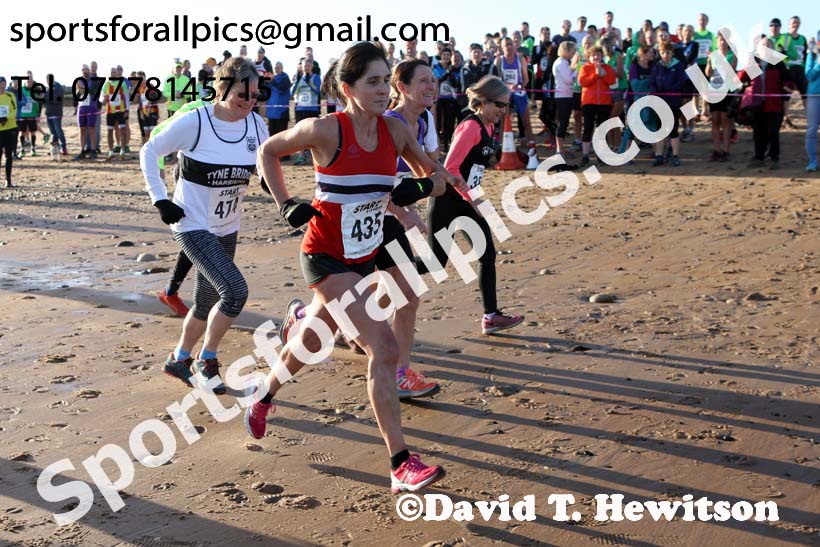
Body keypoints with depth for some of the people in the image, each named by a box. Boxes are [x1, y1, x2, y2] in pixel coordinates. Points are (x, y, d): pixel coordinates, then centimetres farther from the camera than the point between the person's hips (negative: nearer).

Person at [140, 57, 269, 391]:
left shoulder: (256, 125, -3)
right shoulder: (193, 121, -17)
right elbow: (149, 153, -5)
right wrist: (160, 200, -9)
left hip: (227, 228, 6)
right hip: (192, 225, -6)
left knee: (207, 304, 15)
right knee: (235, 291, -20)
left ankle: (179, 360, 39)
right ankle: (206, 360, 2)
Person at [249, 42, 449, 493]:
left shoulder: (394, 130, -3)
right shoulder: (326, 130, -16)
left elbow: (436, 178, 7)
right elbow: (268, 152, 0)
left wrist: (422, 187, -15)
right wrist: (285, 205, -8)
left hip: (364, 256, 6)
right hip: (326, 257, -6)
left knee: (310, 341, 23)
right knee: (383, 347, -19)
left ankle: (264, 398, 52)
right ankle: (401, 464, -12)